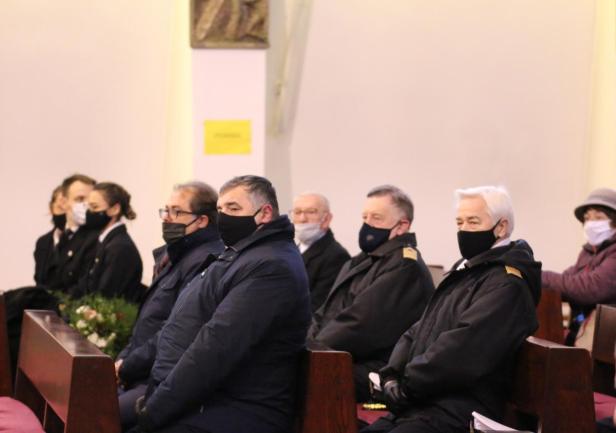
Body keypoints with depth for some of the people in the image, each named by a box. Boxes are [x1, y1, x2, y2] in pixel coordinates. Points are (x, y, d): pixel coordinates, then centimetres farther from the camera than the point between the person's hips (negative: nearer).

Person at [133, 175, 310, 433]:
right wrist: (153, 399, 7)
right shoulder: (242, 256, 20)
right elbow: (192, 334, 20)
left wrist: (154, 410, -20)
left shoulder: (270, 267, -15)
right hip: (203, 401, 10)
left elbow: (216, 348, -23)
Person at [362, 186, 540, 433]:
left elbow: (462, 349, -21)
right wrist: (392, 375, 1)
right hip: (420, 404, 10)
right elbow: (419, 331, 19)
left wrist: (408, 384, -12)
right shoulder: (464, 271, 21)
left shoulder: (506, 283, -11)